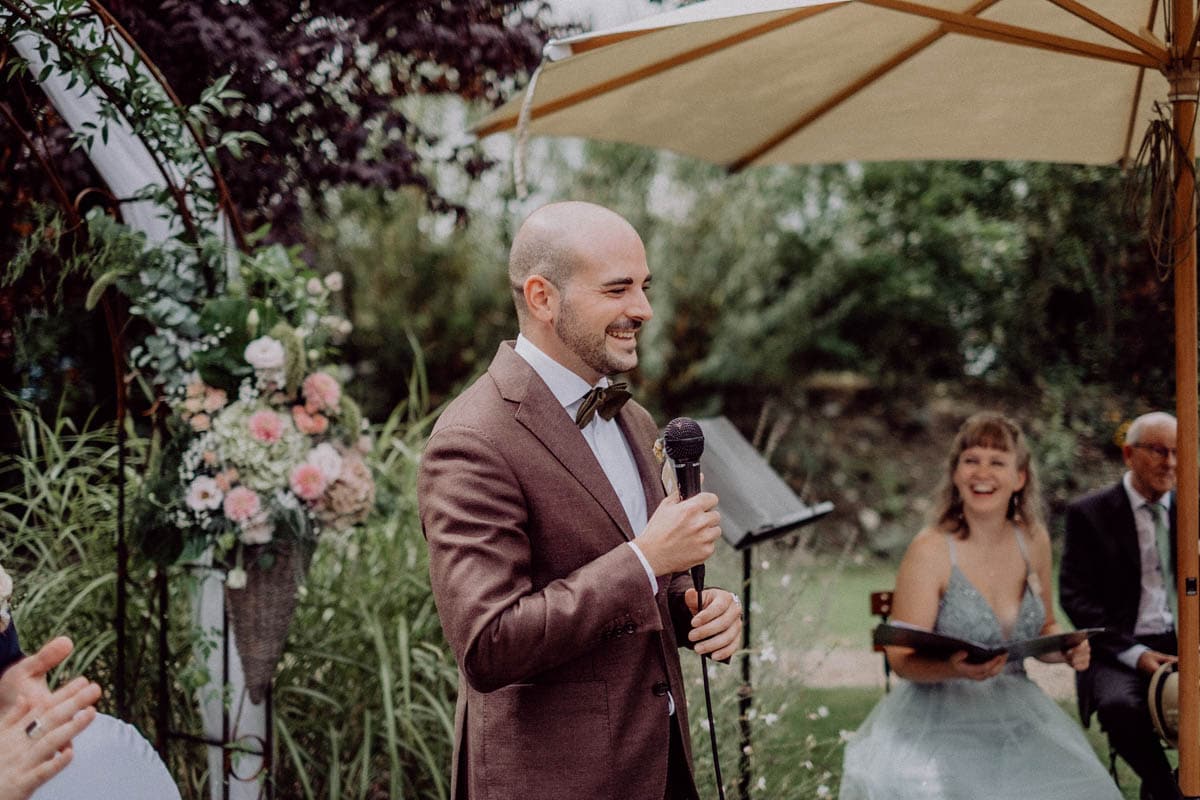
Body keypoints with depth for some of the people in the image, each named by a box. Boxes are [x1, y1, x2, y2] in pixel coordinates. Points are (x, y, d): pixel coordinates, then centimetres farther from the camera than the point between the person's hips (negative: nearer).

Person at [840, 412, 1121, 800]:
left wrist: (1067, 649, -1)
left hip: (1016, 714, 5)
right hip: (939, 717, -5)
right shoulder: (930, 550, -9)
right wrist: (954, 669, -28)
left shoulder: (1033, 539, 6)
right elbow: (902, 659, -9)